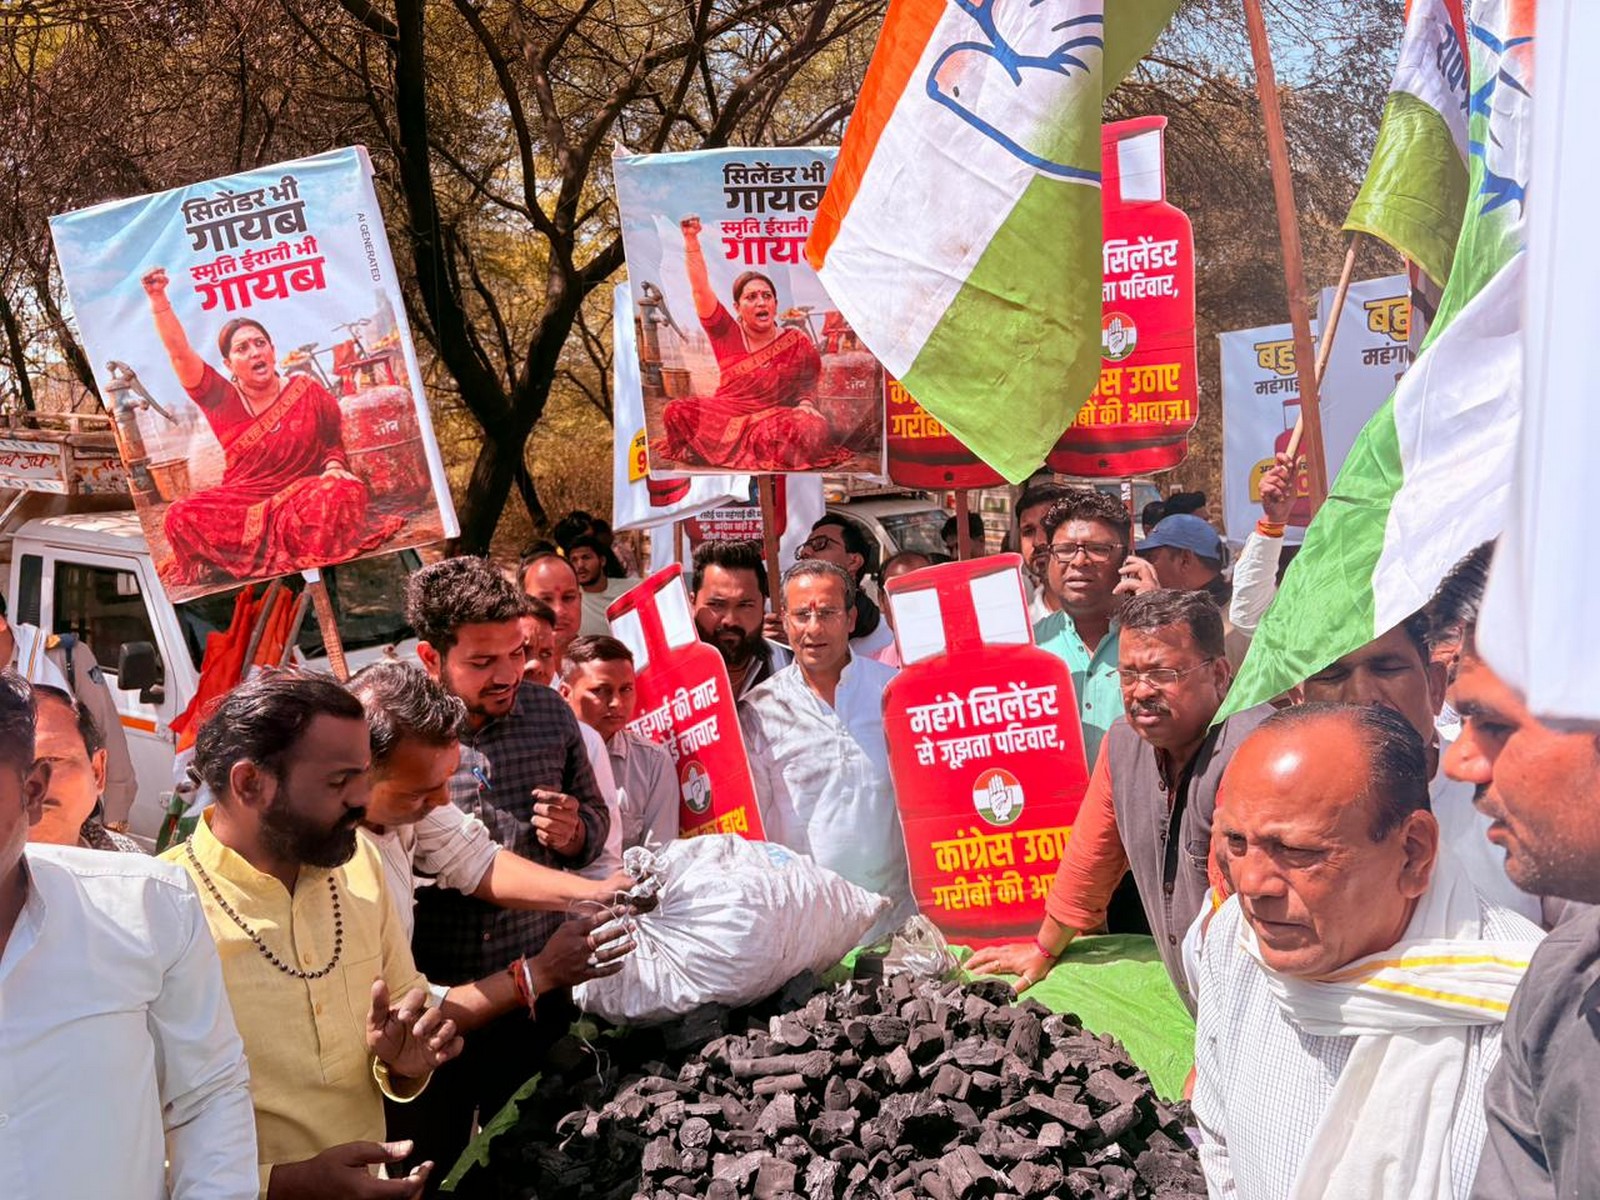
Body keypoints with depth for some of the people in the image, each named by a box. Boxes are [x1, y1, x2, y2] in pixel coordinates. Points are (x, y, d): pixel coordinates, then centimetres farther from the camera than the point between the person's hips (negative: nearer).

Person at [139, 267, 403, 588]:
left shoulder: (309, 393, 5)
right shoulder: (220, 399, 5)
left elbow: (335, 442, 11)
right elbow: (179, 352, -3)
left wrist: (334, 467, -12)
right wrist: (158, 299, -12)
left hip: (304, 494, 0)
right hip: (241, 501, 1)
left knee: (344, 493, -34)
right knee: (180, 515, -26)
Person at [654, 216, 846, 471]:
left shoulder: (797, 343, 6)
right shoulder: (727, 334, 5)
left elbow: (807, 383, 7)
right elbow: (700, 289, -2)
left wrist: (805, 404, -16)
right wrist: (691, 239, -9)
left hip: (776, 419, 1)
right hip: (725, 418, -1)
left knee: (814, 429, -32)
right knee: (676, 411, -25)